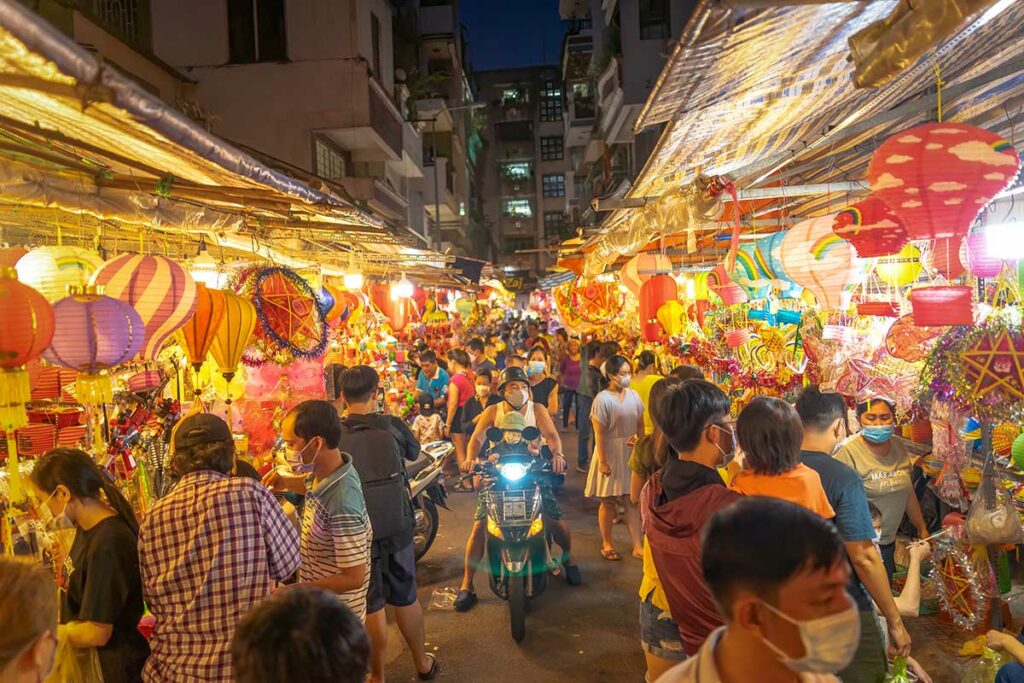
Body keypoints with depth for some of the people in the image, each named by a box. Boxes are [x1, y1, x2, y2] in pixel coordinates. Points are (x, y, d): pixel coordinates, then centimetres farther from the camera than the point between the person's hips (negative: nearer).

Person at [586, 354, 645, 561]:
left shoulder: (633, 395, 2)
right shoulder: (602, 399, -15)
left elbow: (640, 424, 9)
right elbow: (599, 434, -15)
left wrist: (638, 439, -8)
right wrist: (603, 462, -15)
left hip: (631, 453, 4)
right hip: (610, 454, -4)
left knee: (632, 500, 6)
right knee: (608, 501, 9)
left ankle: (638, 546, 13)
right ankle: (606, 544, 25)